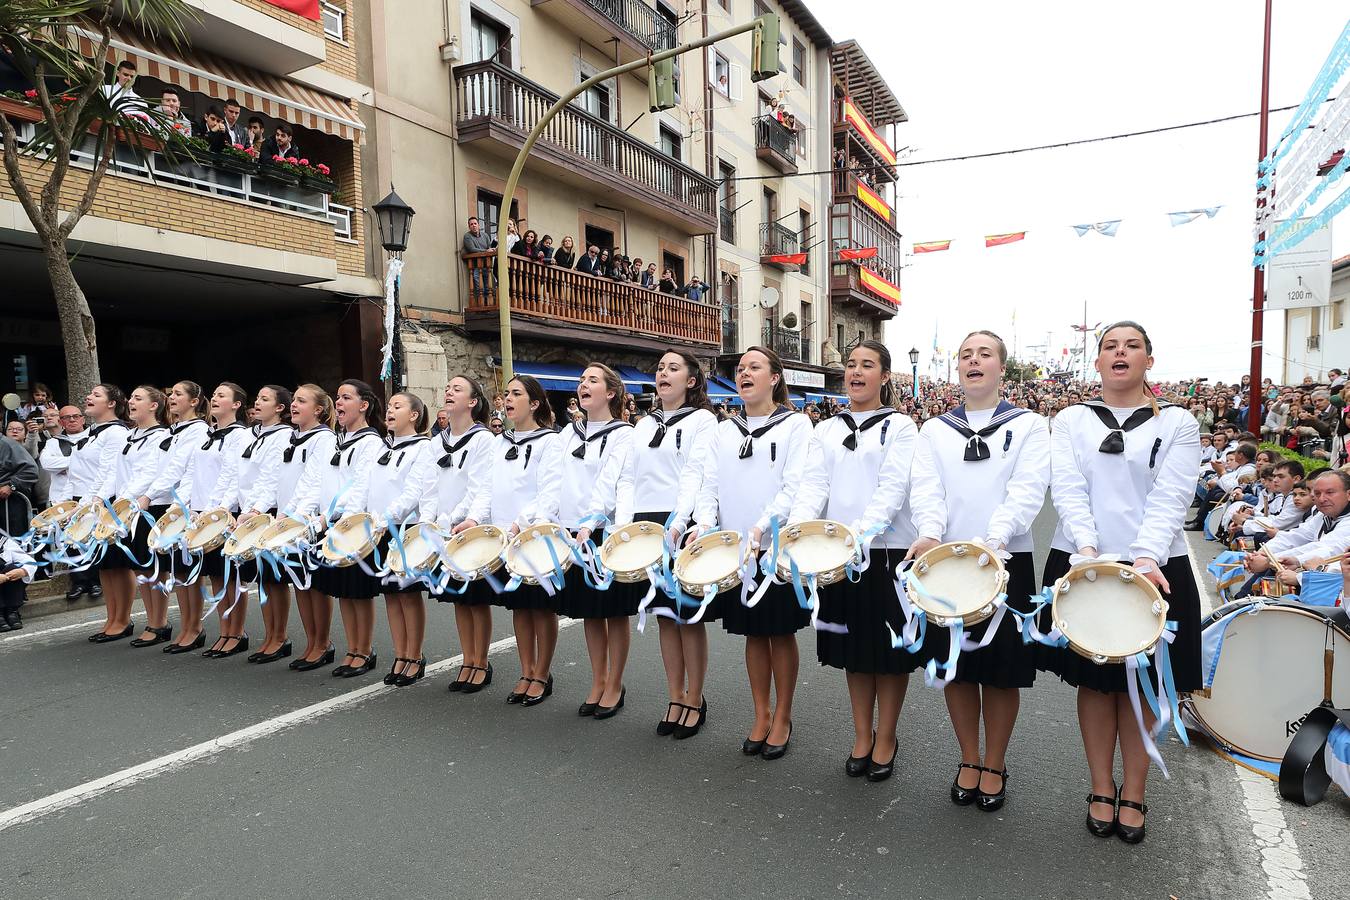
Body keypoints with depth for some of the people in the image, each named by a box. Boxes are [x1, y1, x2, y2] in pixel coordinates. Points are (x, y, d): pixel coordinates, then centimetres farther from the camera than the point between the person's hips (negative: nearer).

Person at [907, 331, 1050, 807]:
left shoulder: (1029, 426, 3)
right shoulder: (935, 430, 9)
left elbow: (1027, 492, -11)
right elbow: (926, 490, -2)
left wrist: (995, 538, -27)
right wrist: (930, 533, -22)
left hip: (1007, 561, -2)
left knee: (1002, 669, 7)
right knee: (956, 665, 10)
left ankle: (994, 766, 27)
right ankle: (969, 760, 28)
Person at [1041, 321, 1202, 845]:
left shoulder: (1177, 423, 4)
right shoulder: (1071, 420, 6)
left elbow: (1170, 497, -9)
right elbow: (1068, 489, -6)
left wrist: (1147, 557, -23)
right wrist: (1086, 547, -22)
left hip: (1153, 570, 0)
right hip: (1082, 565, 1)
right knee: (1094, 680, 8)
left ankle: (1133, 793, 25)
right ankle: (1101, 789, 24)